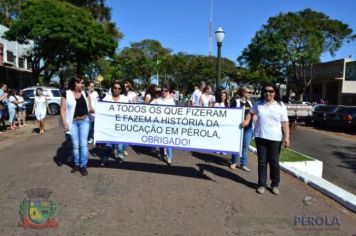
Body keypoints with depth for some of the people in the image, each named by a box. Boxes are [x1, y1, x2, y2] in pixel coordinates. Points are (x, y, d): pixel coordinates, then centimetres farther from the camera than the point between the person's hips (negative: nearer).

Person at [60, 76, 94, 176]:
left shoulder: (85, 93, 7)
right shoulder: (66, 94, -3)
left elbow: (89, 107, 9)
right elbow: (63, 109, -5)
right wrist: (64, 124, -10)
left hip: (84, 121, 2)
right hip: (73, 122, -1)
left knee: (83, 143, -1)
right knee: (75, 145, 6)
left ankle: (83, 165, 6)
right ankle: (77, 164, 21)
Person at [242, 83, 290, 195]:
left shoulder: (280, 106, -1)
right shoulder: (258, 103, 4)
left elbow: (285, 123, -3)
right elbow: (251, 113, 17)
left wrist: (286, 137, -11)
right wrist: (246, 121, -2)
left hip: (275, 138, -1)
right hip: (260, 137, 2)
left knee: (274, 162, 6)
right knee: (262, 162, 8)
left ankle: (275, 185, 23)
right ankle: (262, 184, 20)